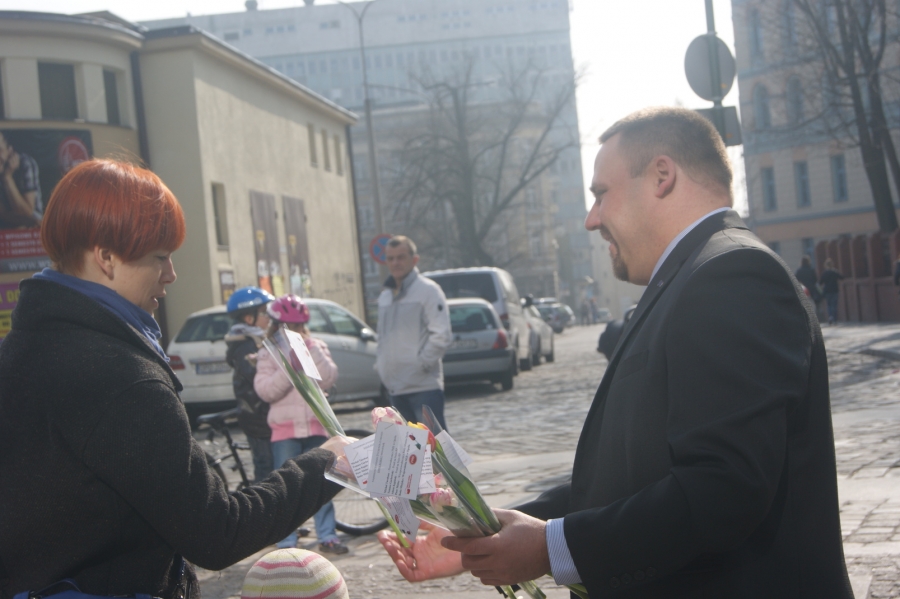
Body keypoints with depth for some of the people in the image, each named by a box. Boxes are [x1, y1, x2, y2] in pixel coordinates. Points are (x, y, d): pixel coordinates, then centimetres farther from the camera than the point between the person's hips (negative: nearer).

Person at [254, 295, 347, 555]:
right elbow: (265, 390, -10)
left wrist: (311, 349, -13)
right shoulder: (268, 354, 3)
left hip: (316, 426, 2)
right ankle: (286, 541, 6)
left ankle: (327, 536, 14)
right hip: (285, 429, -2)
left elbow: (329, 380, -6)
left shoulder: (317, 348, 9)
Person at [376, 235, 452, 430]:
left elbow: (442, 335, -12)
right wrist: (381, 364, 8)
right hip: (395, 386, 7)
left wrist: (422, 363, -16)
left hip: (424, 385, -7)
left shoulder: (428, 290, -6)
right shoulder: (385, 295, 16)